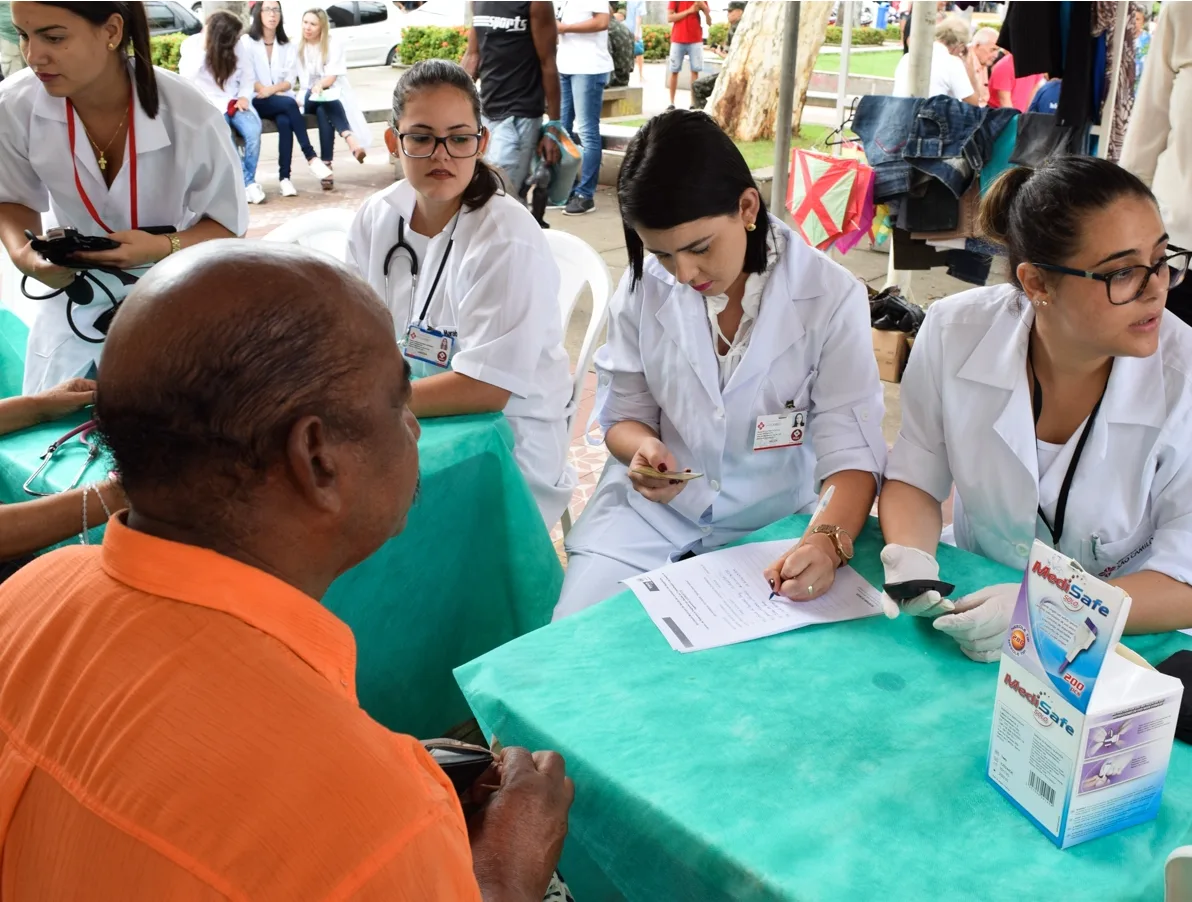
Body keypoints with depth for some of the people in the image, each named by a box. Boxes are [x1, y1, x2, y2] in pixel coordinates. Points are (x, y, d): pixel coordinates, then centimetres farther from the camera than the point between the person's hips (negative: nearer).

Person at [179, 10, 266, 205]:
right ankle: (247, 182, -21)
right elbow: (186, 78, -18)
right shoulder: (190, 45, -5)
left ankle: (248, 181, -12)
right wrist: (203, 48, -23)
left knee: (253, 129, -30)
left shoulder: (237, 47, 4)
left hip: (234, 102, 3)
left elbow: (247, 76, 9)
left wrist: (244, 97, -10)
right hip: (208, 105, -3)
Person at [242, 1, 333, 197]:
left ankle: (285, 177, -36)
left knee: (285, 122, -33)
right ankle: (311, 158, -35)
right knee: (289, 104, -33)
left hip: (282, 99, 2)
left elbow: (290, 80, 4)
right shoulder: (247, 42, 6)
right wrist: (264, 91, -20)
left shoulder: (289, 45, 16)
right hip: (257, 101, -2)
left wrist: (272, 89, -14)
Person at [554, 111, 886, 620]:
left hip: (775, 518, -1)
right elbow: (622, 415, 3)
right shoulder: (645, 287, -7)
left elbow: (851, 451, -16)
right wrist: (644, 447, -22)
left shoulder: (831, 297, -13)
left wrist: (829, 541, -36)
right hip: (650, 508, 2)